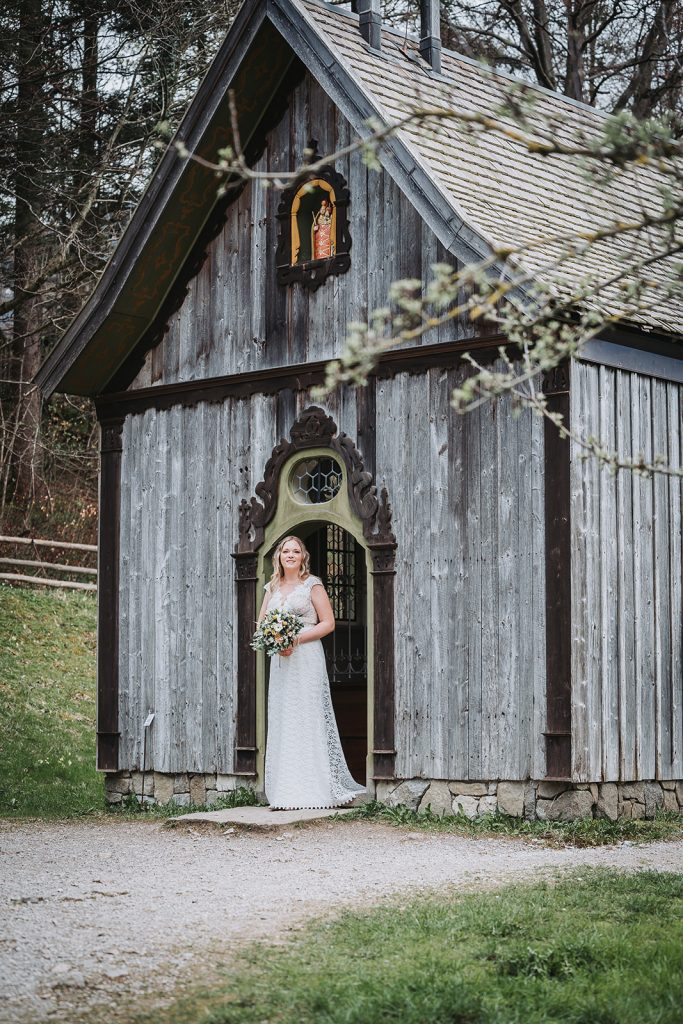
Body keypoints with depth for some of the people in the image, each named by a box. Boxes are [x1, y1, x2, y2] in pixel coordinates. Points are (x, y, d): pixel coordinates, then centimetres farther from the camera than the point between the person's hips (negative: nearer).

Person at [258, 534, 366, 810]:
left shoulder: (312, 584, 1)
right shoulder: (272, 588, 16)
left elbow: (328, 623, -4)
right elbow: (261, 624, 16)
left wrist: (296, 639, -14)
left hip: (306, 659, -5)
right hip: (280, 661, 5)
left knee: (307, 720, -8)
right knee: (281, 723, 1)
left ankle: (312, 790, -6)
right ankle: (285, 792, 2)